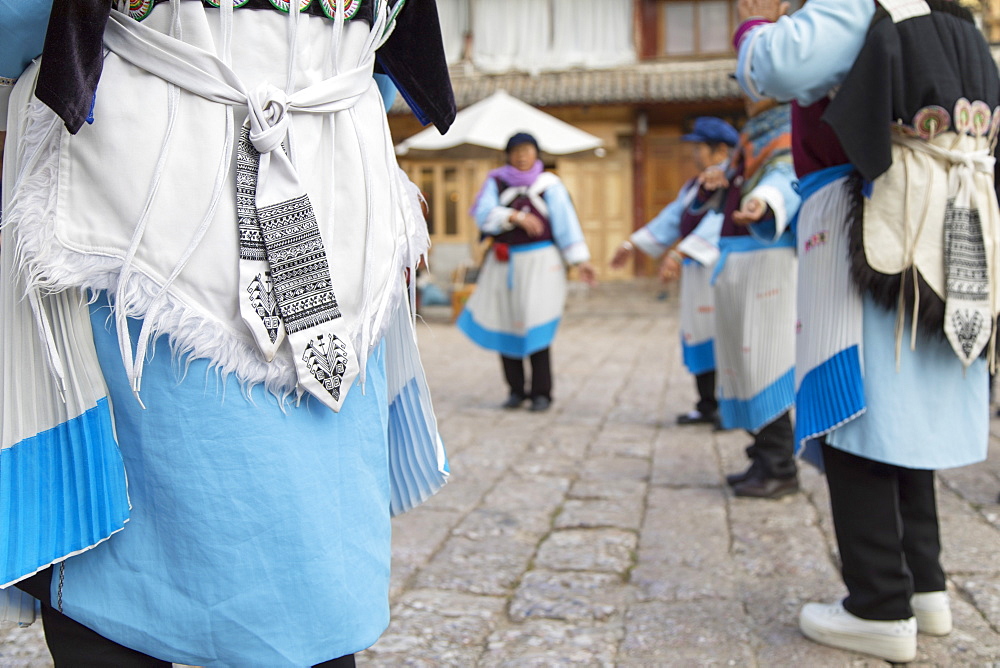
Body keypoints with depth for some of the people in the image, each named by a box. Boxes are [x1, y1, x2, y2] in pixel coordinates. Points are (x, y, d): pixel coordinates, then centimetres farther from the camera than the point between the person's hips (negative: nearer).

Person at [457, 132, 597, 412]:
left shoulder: (549, 184, 5)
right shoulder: (496, 182, 9)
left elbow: (566, 221, 2)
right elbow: (483, 215, -4)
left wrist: (580, 260, -4)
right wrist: (515, 216, -19)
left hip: (539, 262, -2)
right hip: (503, 263, 3)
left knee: (535, 325, -10)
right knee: (506, 324, 2)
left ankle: (541, 392, 0)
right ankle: (516, 389, 15)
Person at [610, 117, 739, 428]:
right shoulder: (695, 185, 17)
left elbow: (717, 224, -25)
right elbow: (671, 218, 21)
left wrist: (679, 253, -32)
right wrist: (633, 243, 18)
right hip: (695, 268, 9)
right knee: (698, 334, 10)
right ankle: (707, 405, 17)